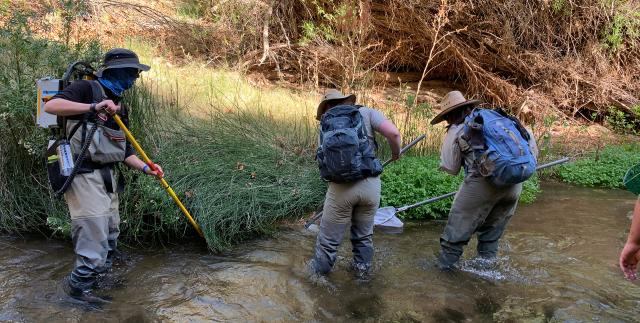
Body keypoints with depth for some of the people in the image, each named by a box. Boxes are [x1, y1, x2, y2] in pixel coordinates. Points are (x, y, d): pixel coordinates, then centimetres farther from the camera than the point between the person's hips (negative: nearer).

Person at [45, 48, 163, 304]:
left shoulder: (118, 105, 17)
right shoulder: (87, 88, -7)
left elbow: (122, 149, 18)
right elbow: (51, 106, -23)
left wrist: (145, 168, 5)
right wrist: (93, 107, -31)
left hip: (107, 177, 9)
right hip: (84, 176, -9)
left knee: (110, 236, 16)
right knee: (94, 237, -6)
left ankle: (97, 276, 33)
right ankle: (78, 285, 11)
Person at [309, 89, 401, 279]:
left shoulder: (326, 123, 11)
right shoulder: (366, 113, 6)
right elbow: (393, 133, -8)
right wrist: (396, 153, 11)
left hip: (341, 187, 0)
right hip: (371, 184, 1)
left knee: (329, 237, 15)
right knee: (364, 234, 22)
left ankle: (319, 270, 32)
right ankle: (363, 268, 38)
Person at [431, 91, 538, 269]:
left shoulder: (455, 131, 6)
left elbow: (451, 168, 9)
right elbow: (527, 134, 20)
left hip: (482, 183, -5)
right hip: (514, 184, 5)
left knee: (457, 232, 8)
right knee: (492, 232, 21)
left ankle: (444, 267, 14)